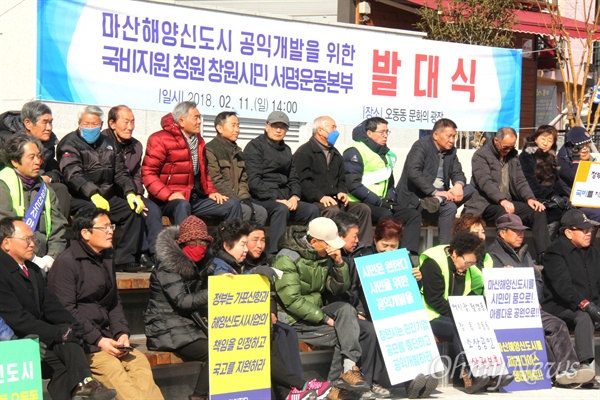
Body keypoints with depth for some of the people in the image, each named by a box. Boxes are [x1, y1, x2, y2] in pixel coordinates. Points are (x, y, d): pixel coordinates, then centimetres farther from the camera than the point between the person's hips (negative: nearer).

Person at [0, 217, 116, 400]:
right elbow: (18, 319, -19)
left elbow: (50, 306, 13)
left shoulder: (33, 269, 16)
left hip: (38, 337, 7)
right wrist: (58, 333, -20)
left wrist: (73, 326, -7)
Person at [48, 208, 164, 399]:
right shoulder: (66, 262, -7)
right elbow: (66, 311, -13)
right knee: (111, 367, -29)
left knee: (139, 360, -17)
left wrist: (121, 333, 2)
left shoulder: (106, 259, 18)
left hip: (103, 334, 7)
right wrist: (98, 340, -17)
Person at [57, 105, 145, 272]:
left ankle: (124, 259, -12)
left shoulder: (108, 143, 18)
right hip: (77, 198, -6)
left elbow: (120, 172, 16)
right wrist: (93, 195, -34)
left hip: (107, 196, 6)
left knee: (134, 210, -13)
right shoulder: (70, 143, -2)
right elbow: (73, 175, -18)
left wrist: (131, 193, -4)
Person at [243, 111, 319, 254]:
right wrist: (276, 199, -18)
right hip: (261, 199, -7)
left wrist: (295, 196, -1)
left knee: (312, 210, -16)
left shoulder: (286, 150, 23)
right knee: (281, 209, -36)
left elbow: (293, 178, 22)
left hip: (285, 200, 7)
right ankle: (273, 255, -40)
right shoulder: (255, 146, 0)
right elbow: (253, 181, -11)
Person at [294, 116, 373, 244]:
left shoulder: (336, 155, 24)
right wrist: (320, 197, -23)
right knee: (333, 210, -36)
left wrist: (341, 192, 5)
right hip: (313, 202, -8)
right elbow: (303, 181, -12)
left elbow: (341, 179, 28)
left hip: (334, 200, 8)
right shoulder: (304, 152, -2)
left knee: (363, 209, -10)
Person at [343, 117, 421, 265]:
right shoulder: (355, 152, -7)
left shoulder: (386, 154, 19)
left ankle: (410, 254, -18)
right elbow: (353, 184, -16)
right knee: (386, 215, -34)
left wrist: (391, 198, 4)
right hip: (359, 203, -8)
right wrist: (378, 201, -17)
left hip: (382, 203, 9)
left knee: (414, 215, -4)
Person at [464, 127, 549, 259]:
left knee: (538, 212, -14)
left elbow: (520, 181, 13)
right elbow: (485, 182, -18)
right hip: (484, 204, -6)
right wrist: (502, 200, -33)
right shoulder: (481, 156, -4)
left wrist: (529, 198, -8)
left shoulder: (513, 156, 17)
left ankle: (543, 256, -18)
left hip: (508, 202, 7)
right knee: (506, 214, -37)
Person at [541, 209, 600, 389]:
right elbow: (562, 285, -18)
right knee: (584, 317, -35)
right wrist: (585, 305, -30)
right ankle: (585, 367, -45)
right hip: (561, 307, -7)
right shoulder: (555, 253, -4)